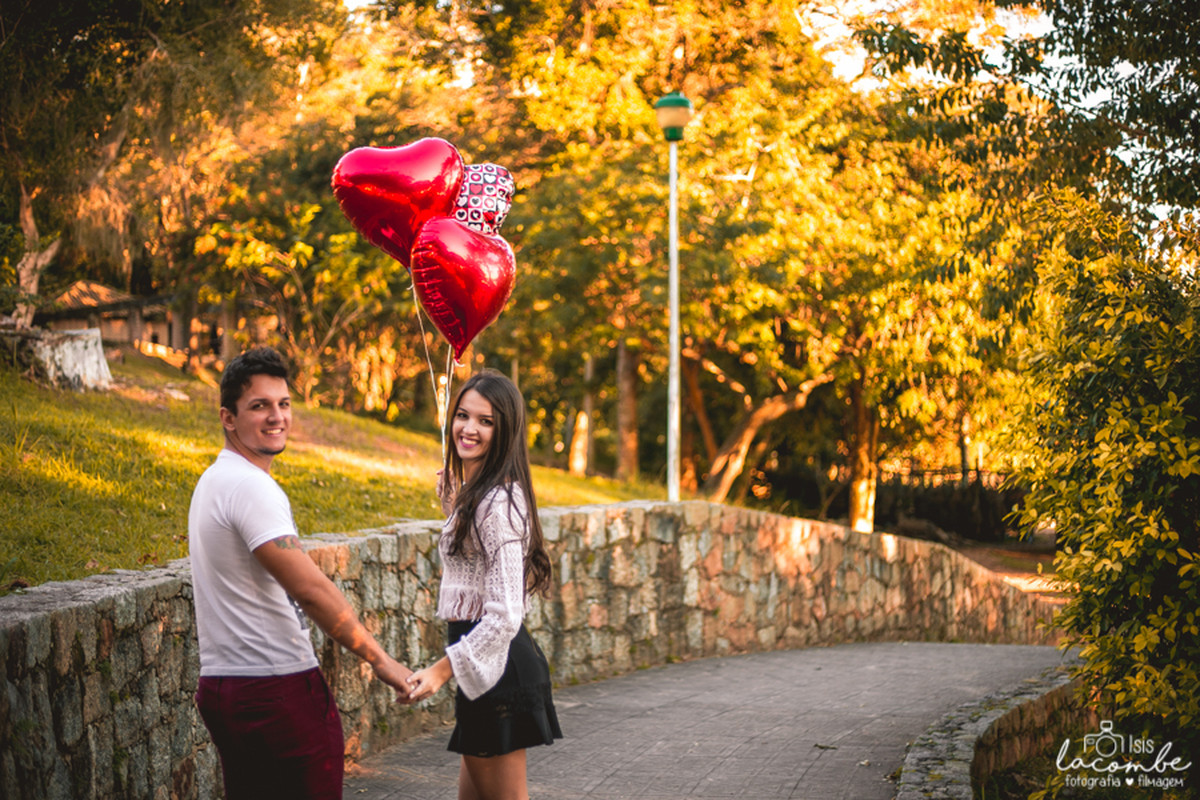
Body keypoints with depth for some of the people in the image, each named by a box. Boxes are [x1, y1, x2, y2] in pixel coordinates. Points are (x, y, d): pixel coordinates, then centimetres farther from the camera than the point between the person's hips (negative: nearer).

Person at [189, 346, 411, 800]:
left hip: (221, 684, 10)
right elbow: (310, 588, -22)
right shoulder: (250, 486, -17)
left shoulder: (213, 481, 15)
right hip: (277, 690, -10)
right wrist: (379, 660, -17)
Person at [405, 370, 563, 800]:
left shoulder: (498, 502, -19)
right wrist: (453, 504, 20)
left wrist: (442, 669, -22)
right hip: (486, 663, 10)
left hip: (496, 664, -10)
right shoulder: (474, 493, 12)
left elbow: (504, 615, -23)